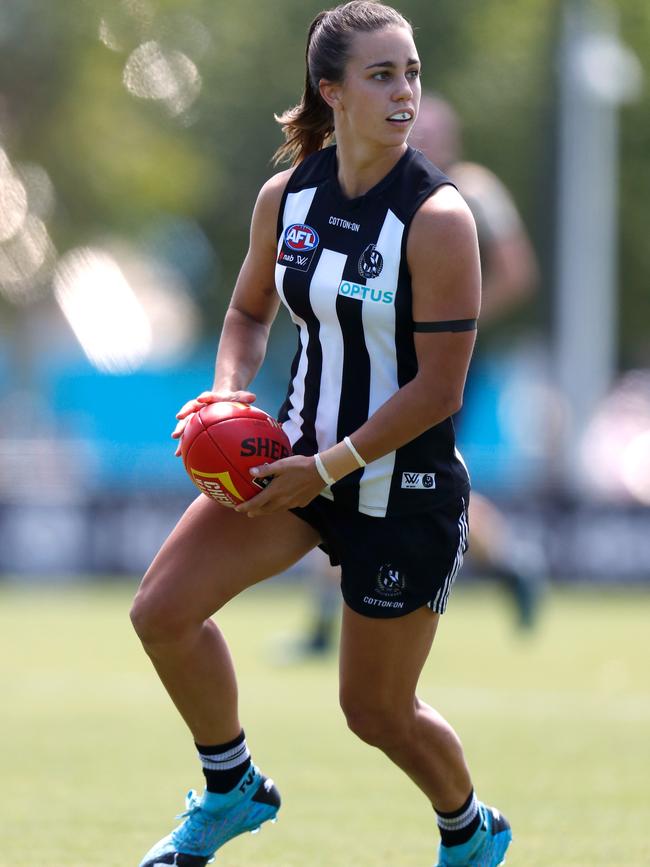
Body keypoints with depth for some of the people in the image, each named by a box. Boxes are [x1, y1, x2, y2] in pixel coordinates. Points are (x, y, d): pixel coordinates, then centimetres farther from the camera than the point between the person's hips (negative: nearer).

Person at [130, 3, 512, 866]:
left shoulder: (437, 218, -20)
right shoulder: (286, 196, -3)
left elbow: (439, 388, -19)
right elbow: (250, 311, 15)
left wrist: (327, 469, -20)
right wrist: (228, 394, -5)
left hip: (406, 488, -5)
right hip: (303, 450, 5)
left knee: (377, 709, 6)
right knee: (162, 609, -8)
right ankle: (231, 790, 17)